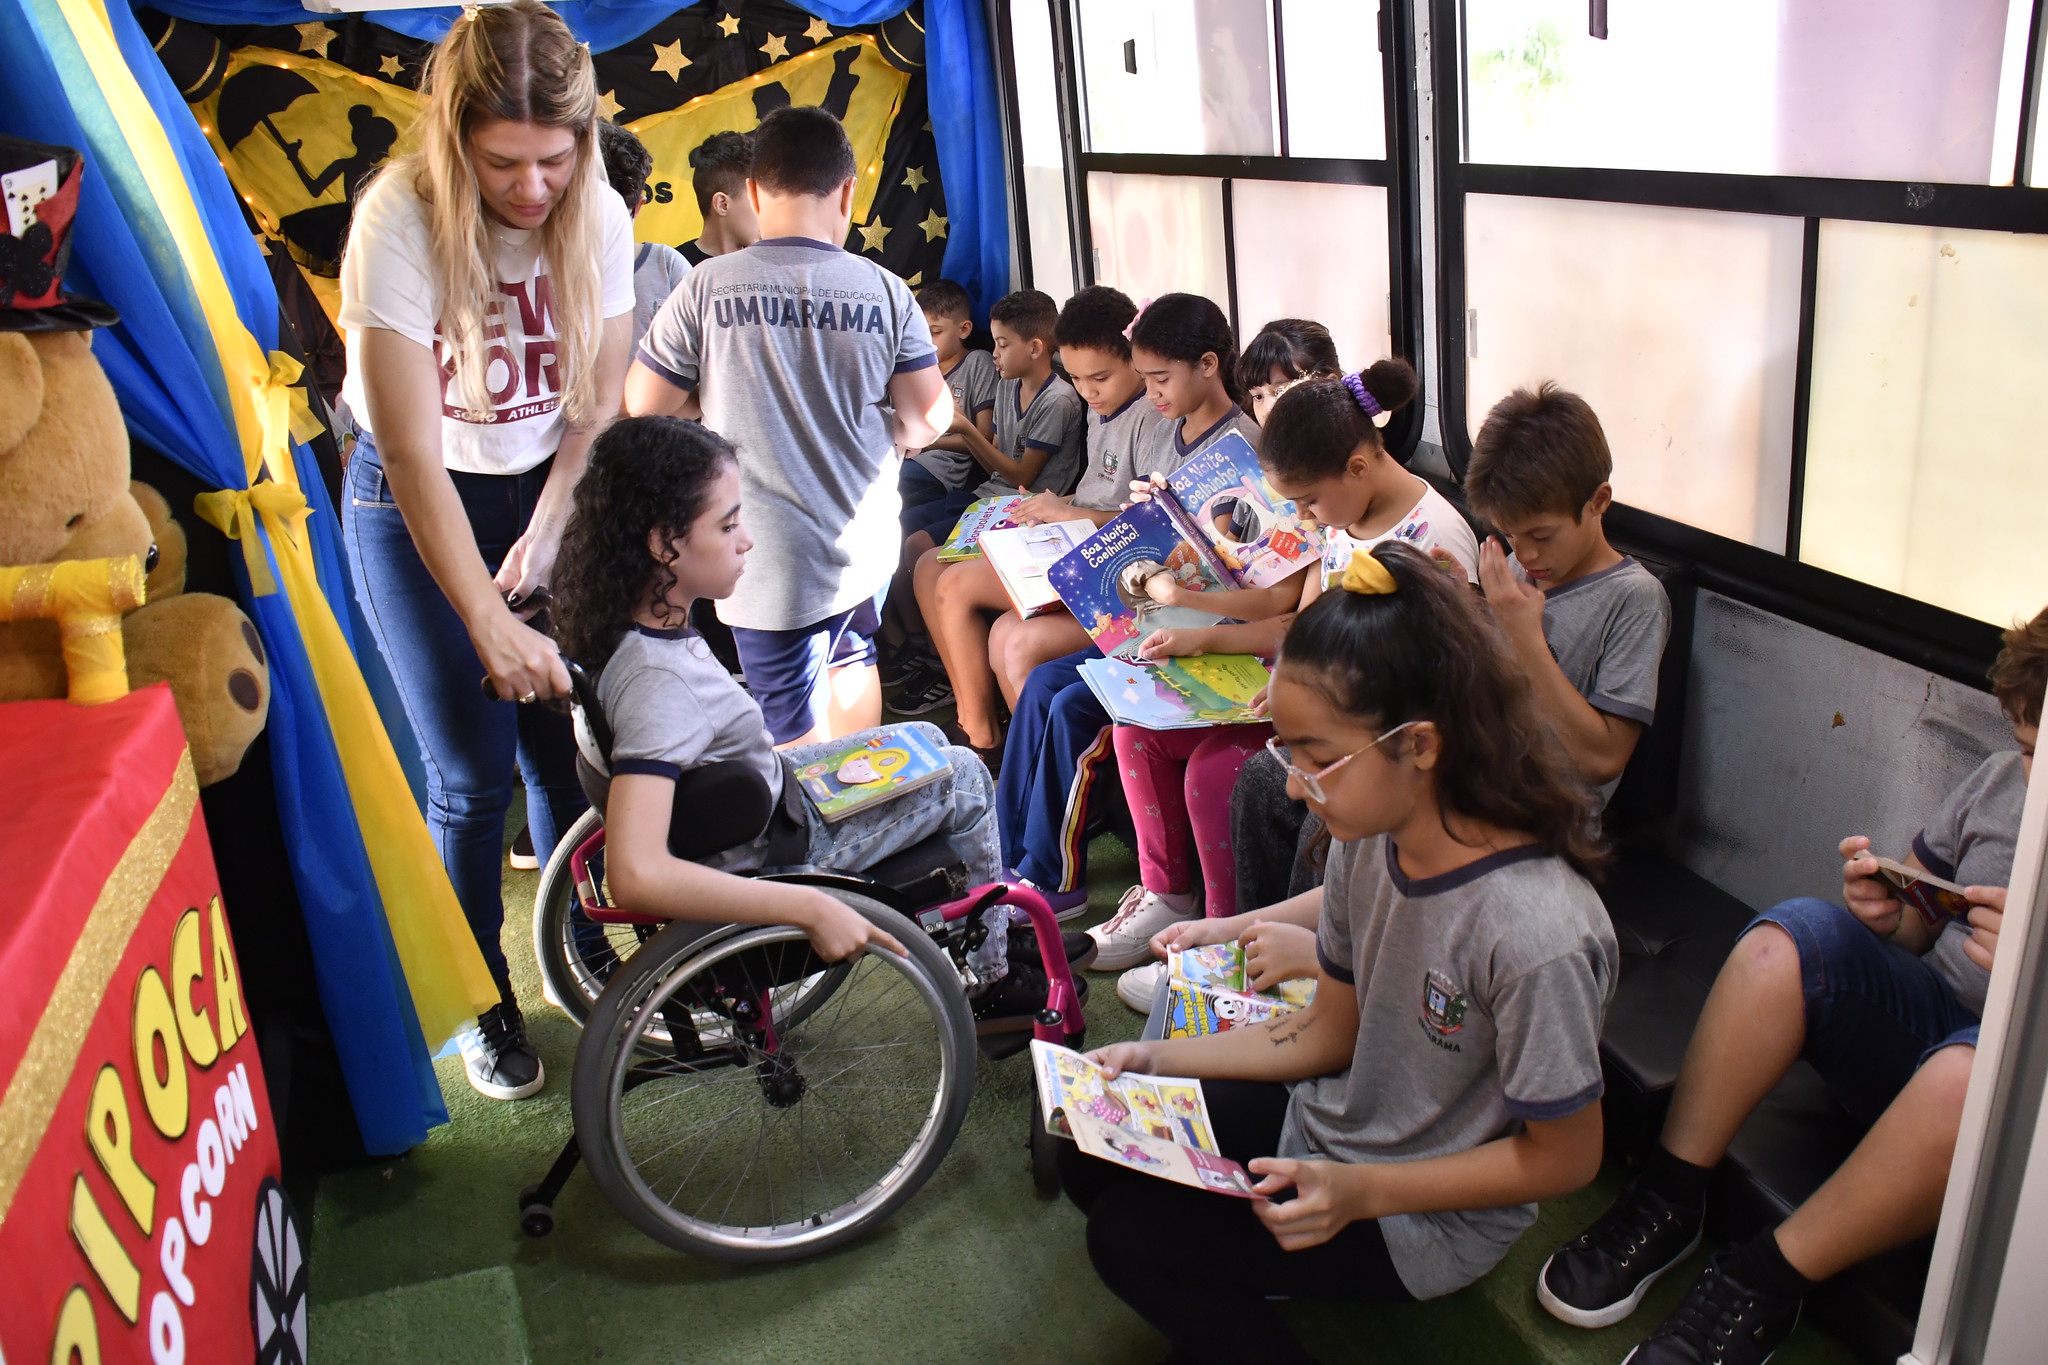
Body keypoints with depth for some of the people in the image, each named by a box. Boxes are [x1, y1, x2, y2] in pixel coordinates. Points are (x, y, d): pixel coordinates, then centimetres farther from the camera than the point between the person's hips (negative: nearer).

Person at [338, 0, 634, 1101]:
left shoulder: (597, 217, -12)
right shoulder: (399, 222, -24)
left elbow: (596, 408, -4)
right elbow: (415, 456, -27)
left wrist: (542, 542, -12)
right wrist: (489, 621, -29)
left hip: (545, 490, 3)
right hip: (417, 507, -3)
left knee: (568, 749, 0)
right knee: (475, 774, -4)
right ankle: (484, 1008, 16)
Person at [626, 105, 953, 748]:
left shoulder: (709, 286, -12)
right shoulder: (885, 292, -7)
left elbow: (644, 403, -5)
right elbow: (928, 416, -3)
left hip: (769, 557, -4)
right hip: (864, 544, 4)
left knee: (795, 729, 8)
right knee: (852, 657, 29)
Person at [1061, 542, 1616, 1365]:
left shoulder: (1536, 936, -34)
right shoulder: (1368, 838, -11)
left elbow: (1564, 1158, -19)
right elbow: (1330, 1031, 1)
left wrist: (1362, 1191, -26)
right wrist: (1154, 1060, -6)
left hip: (1428, 1216, -7)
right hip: (1327, 1116, 7)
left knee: (1126, 1234, -12)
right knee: (1090, 1150, 2)